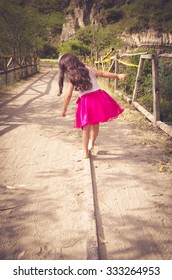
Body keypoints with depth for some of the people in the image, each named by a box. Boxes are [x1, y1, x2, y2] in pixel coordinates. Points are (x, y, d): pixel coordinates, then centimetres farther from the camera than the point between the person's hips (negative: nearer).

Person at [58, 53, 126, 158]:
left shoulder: (71, 78, 1)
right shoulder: (88, 69, 9)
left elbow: (68, 95, -3)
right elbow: (102, 74, 4)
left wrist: (64, 108, 6)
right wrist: (117, 76, 6)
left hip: (86, 101, -3)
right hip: (99, 97, 3)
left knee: (86, 128, 9)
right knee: (95, 125, 20)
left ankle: (86, 152, 13)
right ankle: (92, 144, 40)